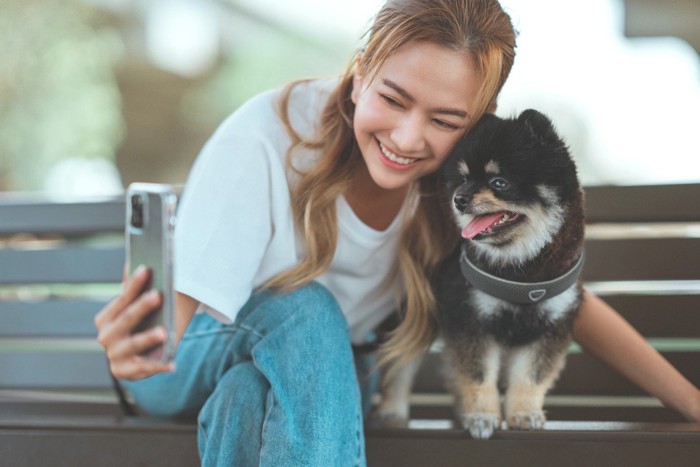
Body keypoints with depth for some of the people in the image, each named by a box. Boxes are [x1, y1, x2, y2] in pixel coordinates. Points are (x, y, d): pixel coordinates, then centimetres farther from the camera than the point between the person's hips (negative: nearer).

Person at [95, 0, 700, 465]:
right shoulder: (264, 138, -30)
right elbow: (187, 329, -31)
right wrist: (137, 344, -55)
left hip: (315, 377, 3)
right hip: (199, 369, -3)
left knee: (249, 395, -32)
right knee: (308, 308, -33)